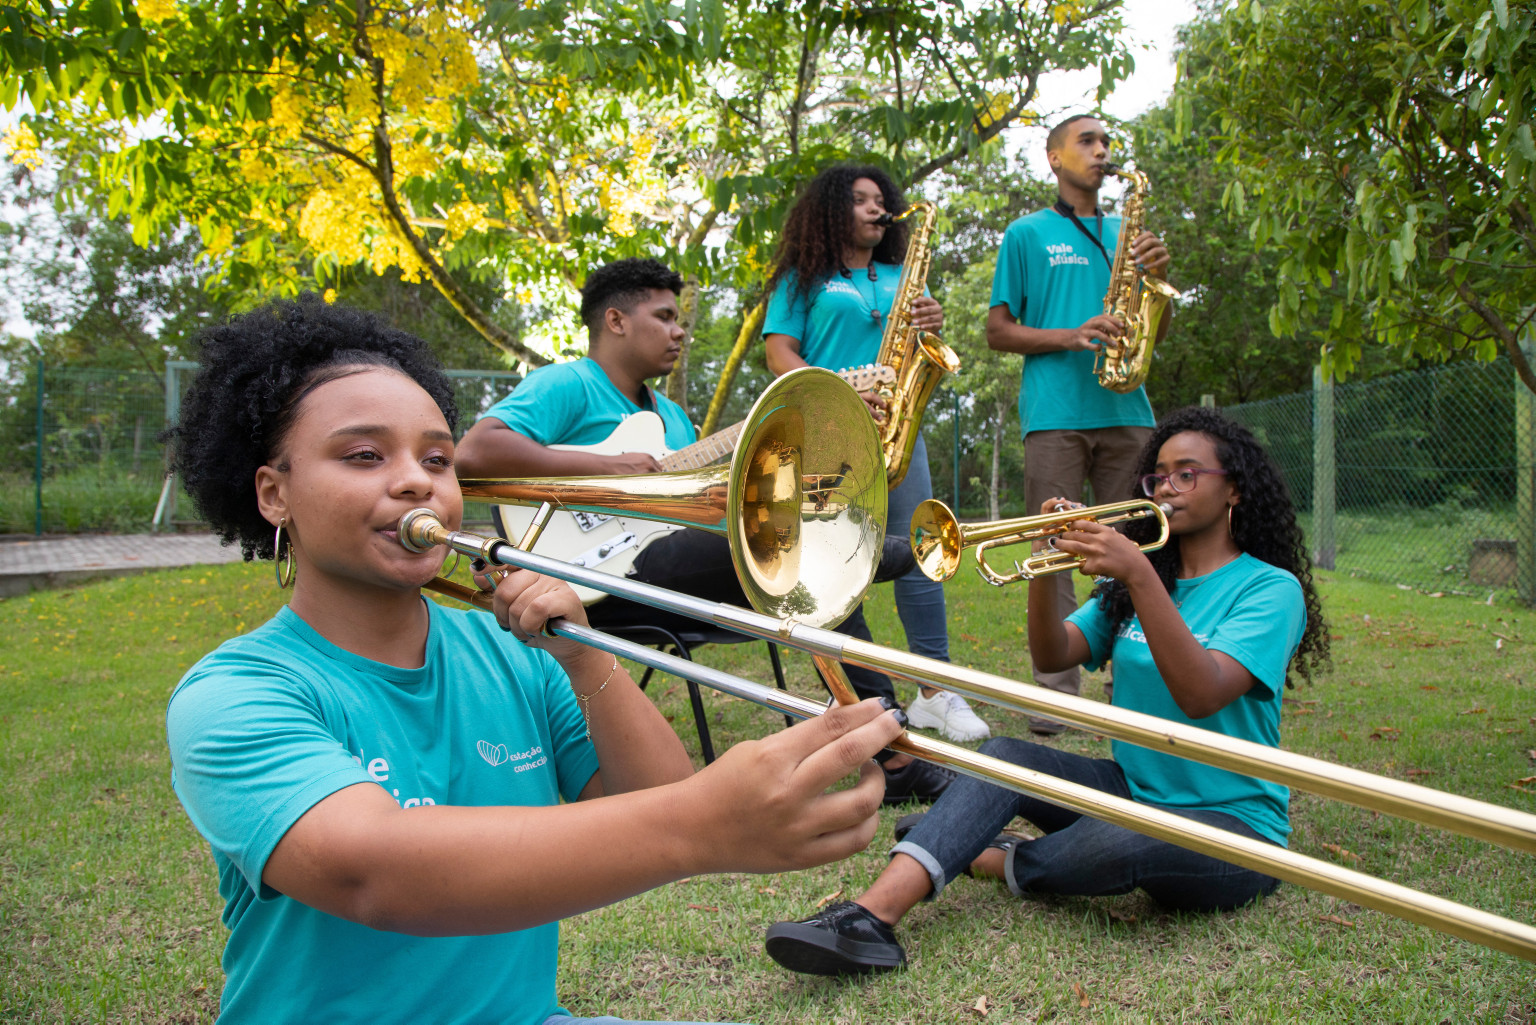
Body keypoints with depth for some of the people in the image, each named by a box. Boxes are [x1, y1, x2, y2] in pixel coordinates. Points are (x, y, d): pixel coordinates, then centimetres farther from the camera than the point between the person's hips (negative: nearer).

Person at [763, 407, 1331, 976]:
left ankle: (1003, 861, -5)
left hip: (1232, 824, -5)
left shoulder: (1272, 587, -7)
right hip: (1132, 790, 6)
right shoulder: (1130, 585, 12)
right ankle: (873, 914, -33)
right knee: (1006, 755, -19)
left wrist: (1139, 574, -32)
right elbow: (1053, 657, -2)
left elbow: (1203, 696, -25)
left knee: (1120, 840, -36)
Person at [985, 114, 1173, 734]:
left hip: (1124, 410, 4)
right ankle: (1056, 691, 1)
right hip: (1054, 412, -3)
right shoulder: (1028, 234, 11)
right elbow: (998, 332, 5)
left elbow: (1157, 332, 20)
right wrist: (1071, 337, -11)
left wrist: (1159, 275, 0)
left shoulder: (1125, 232, 21)